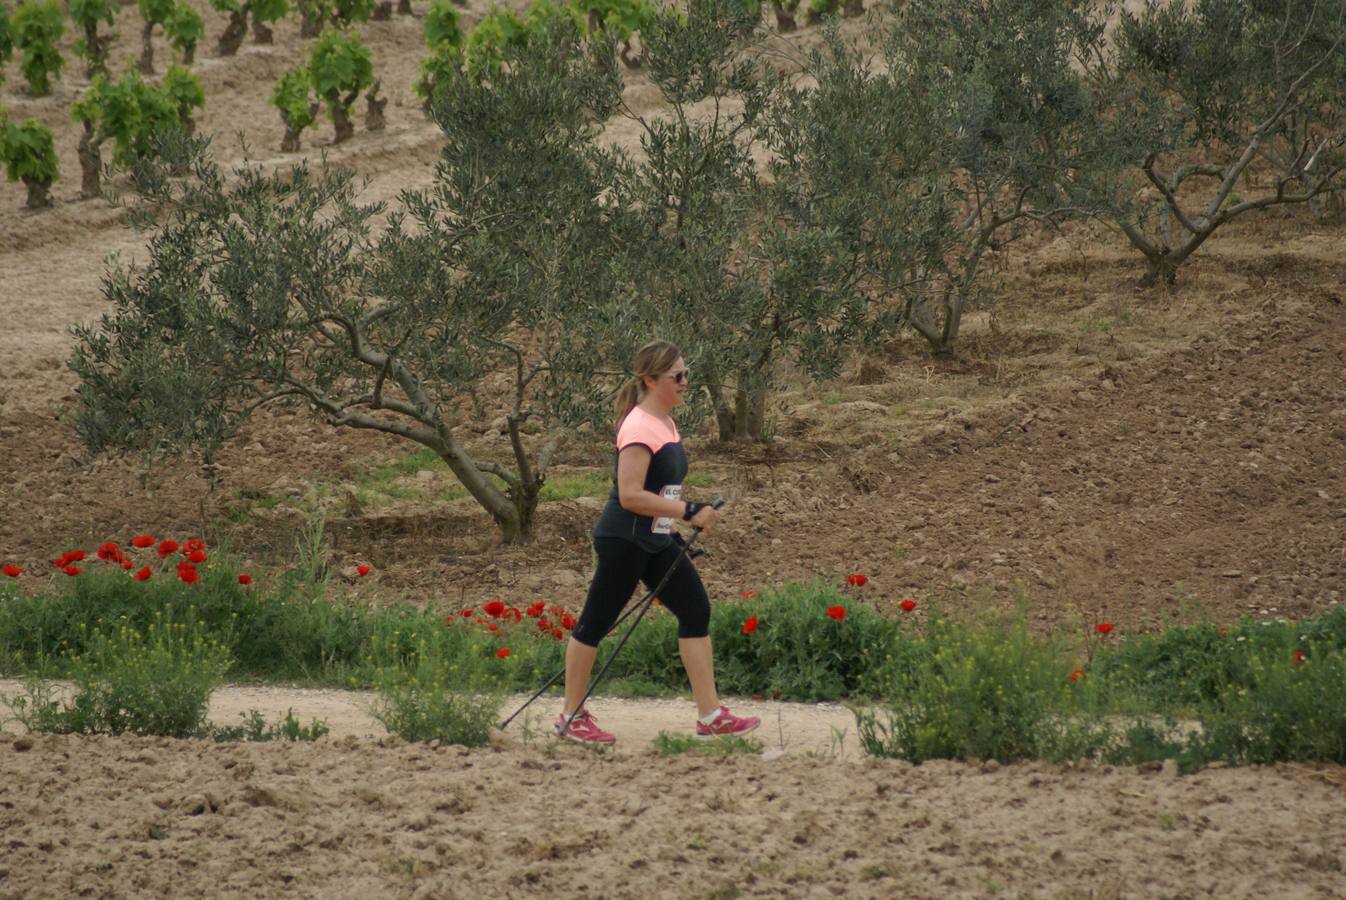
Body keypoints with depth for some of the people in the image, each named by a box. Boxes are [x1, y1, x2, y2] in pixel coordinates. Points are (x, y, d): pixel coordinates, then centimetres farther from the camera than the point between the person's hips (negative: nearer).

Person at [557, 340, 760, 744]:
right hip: (623, 540, -10)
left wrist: (679, 523, 23)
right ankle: (571, 717, 12)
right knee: (596, 623, 2)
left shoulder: (664, 422, 11)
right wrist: (688, 512, -24)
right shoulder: (640, 428, -19)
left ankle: (710, 716, 3)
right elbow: (630, 495, -26)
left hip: (656, 542, 10)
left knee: (696, 610, 3)